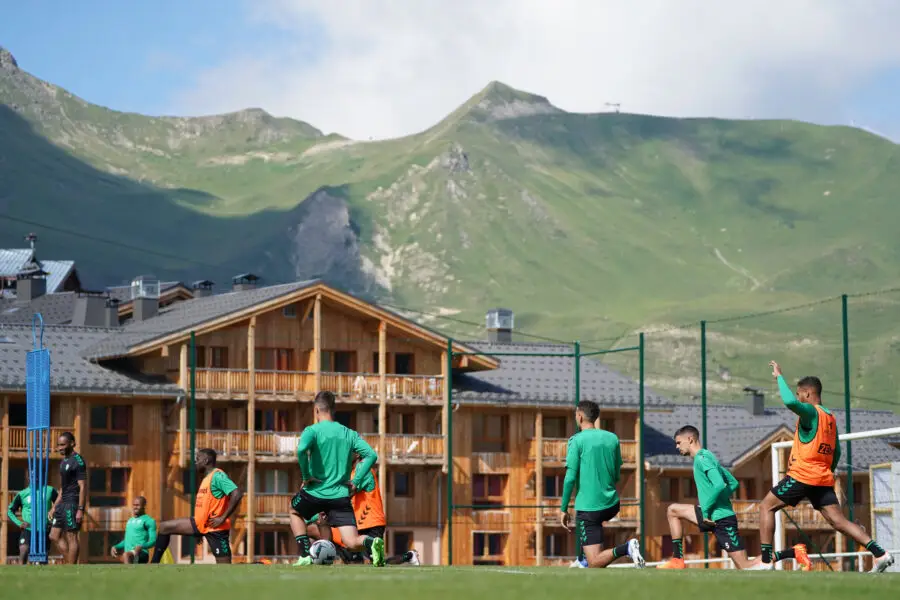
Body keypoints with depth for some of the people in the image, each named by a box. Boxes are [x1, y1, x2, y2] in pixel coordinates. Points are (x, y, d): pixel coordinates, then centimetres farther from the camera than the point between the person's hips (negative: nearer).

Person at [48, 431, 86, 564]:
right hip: (63, 503, 10)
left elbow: (83, 487, -15)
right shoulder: (63, 462, 17)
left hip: (73, 503, -10)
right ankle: (70, 564, 10)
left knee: (71, 537, -7)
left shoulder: (78, 461, -11)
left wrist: (80, 510, -20)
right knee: (54, 536, 8)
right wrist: (54, 507, 20)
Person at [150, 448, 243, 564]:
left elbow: (237, 494, -28)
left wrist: (223, 518, -25)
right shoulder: (207, 477, 14)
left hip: (215, 527, -10)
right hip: (201, 523, 10)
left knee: (224, 568, -8)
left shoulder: (217, 476, -16)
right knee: (165, 527, 8)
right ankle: (154, 564, 9)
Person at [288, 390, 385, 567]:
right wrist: (356, 481, 2)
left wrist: (306, 476, -12)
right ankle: (371, 542, -35)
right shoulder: (349, 434, 10)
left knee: (295, 511, 31)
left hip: (315, 492, -2)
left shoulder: (312, 431, -3)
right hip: (341, 495, 2)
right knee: (352, 543, -1)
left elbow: (301, 449, -24)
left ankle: (305, 556, 17)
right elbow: (371, 455, -1)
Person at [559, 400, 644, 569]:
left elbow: (570, 478, -13)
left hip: (588, 507, -6)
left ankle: (625, 549, -28)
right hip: (612, 505, 6)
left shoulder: (576, 440, -9)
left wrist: (563, 509, -5)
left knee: (595, 563, -7)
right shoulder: (612, 438, 7)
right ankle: (585, 559, 33)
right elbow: (617, 474, 14)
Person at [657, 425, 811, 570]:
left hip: (721, 518, -10)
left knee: (745, 567, -8)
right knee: (673, 510, 15)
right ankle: (678, 560, 11)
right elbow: (733, 483, 20)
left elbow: (719, 485, -27)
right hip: (712, 514, 10)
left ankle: (794, 552, -8)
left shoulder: (702, 458, -13)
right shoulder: (707, 456, 16)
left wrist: (706, 509, -17)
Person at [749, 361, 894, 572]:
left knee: (766, 507, 4)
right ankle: (880, 553, -10)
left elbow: (789, 401, -30)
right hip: (824, 477, 8)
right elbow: (836, 452, 23)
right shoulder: (830, 417, 17)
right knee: (838, 521, 3)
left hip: (802, 474, -8)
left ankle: (765, 560, -4)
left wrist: (779, 377, -18)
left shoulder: (811, 412, -9)